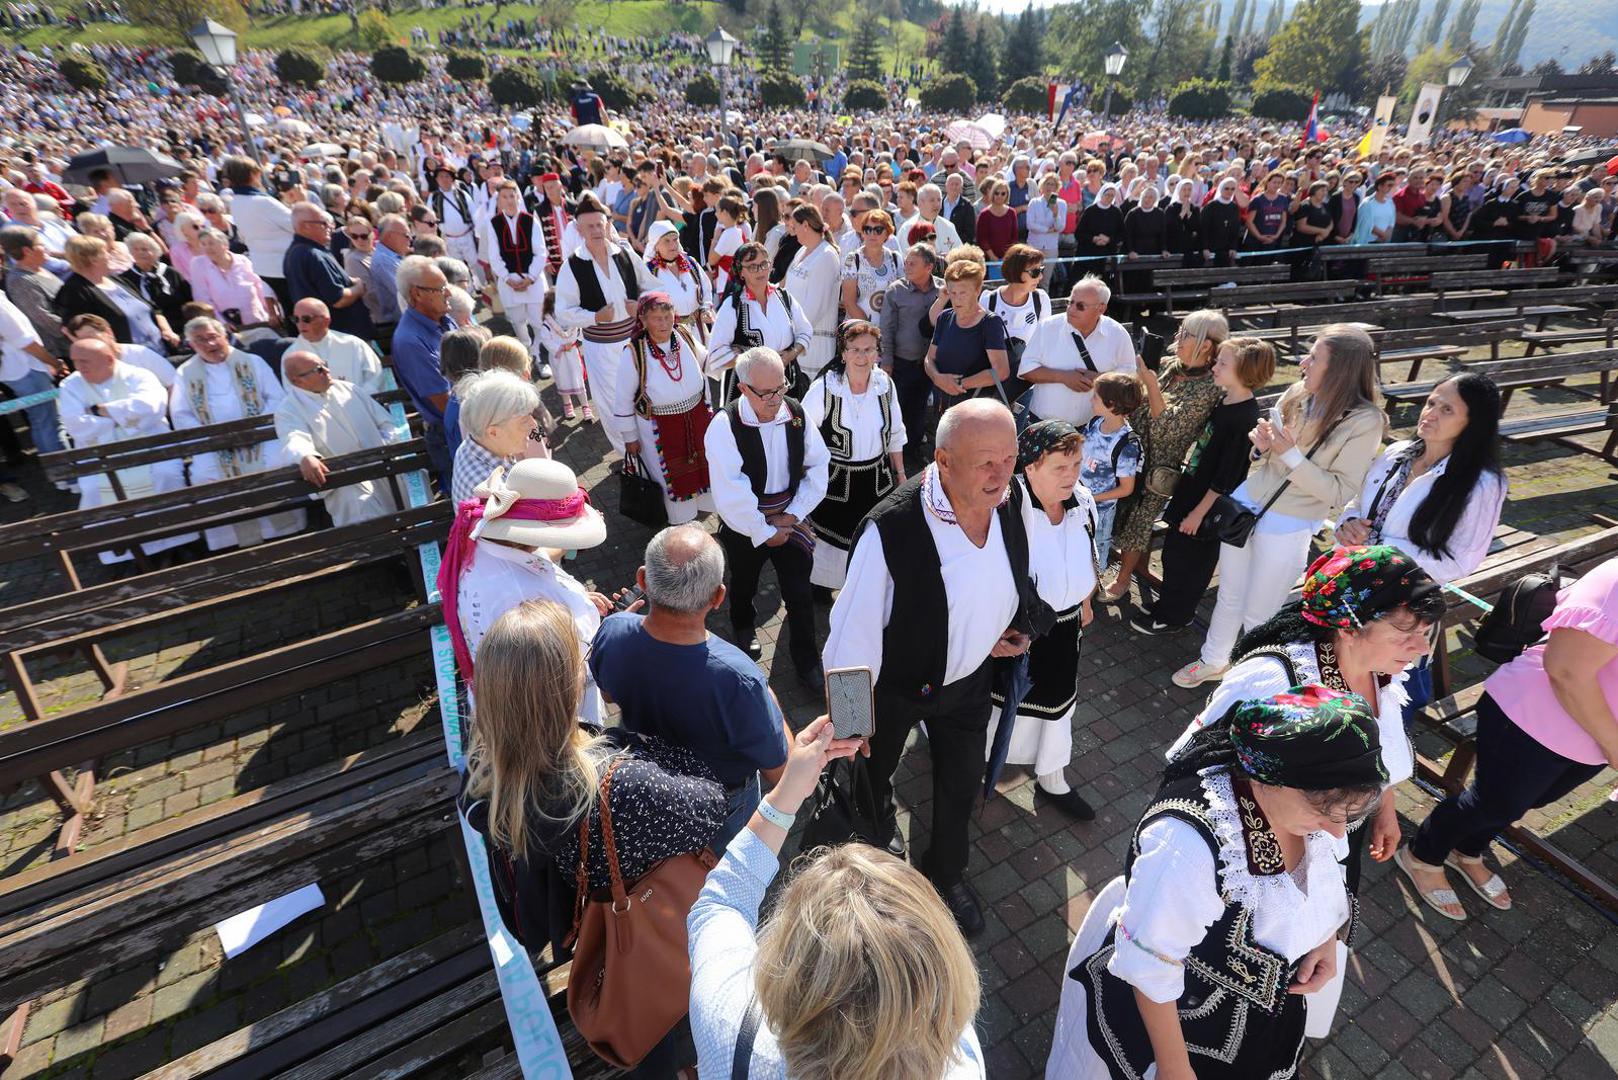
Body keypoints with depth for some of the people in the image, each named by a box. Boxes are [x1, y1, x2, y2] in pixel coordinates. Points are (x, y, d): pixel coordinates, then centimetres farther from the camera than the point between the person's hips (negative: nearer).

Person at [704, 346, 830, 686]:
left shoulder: (797, 413, -12)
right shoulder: (725, 426, -25)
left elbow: (818, 465, -3)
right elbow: (730, 495, -26)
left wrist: (794, 515, -9)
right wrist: (763, 531, -17)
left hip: (790, 519, 2)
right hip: (745, 526, -2)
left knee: (800, 594, 6)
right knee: (744, 583, 25)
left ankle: (806, 661, 27)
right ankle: (743, 626, 58)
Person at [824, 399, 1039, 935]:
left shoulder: (1009, 499, -19)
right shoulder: (891, 528, -37)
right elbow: (855, 629, -28)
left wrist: (1018, 627, 8)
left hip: (968, 678, 4)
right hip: (895, 684, -4)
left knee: (961, 784, 24)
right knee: (873, 769, 27)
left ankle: (946, 873, 56)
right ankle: (880, 814, 67)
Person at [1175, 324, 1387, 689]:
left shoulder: (1364, 422, -19)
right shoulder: (1298, 393, -6)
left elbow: (1340, 493, -18)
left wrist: (1291, 454, -25)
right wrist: (1264, 444, -13)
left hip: (1287, 528, -5)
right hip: (1246, 502, 5)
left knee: (1258, 615, 10)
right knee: (1229, 596, 20)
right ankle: (1213, 661, 41)